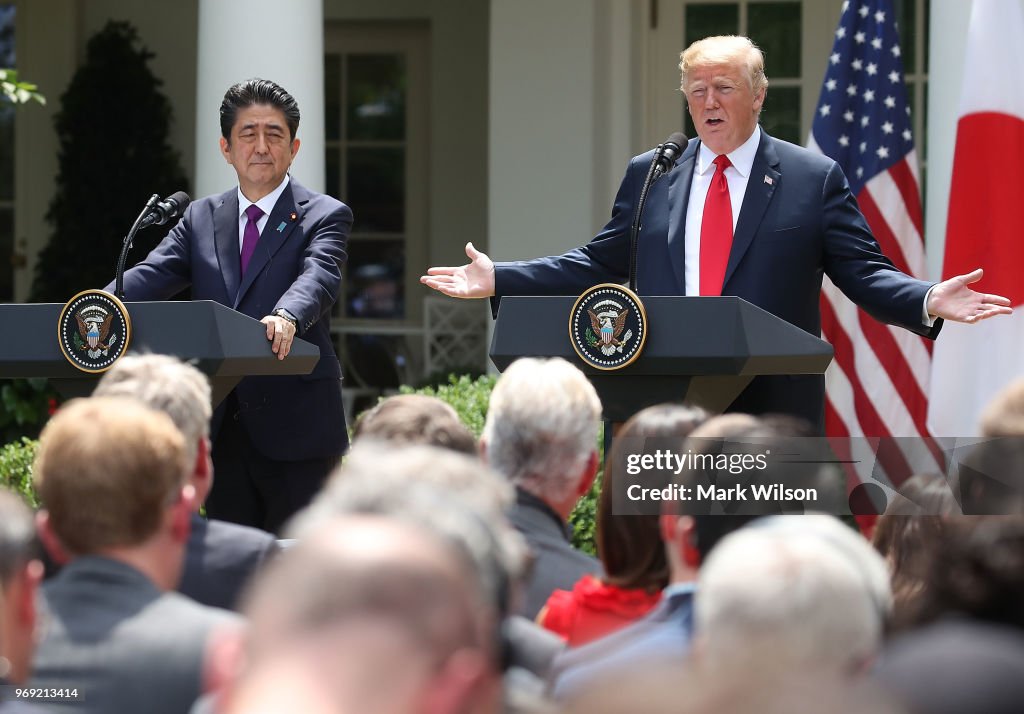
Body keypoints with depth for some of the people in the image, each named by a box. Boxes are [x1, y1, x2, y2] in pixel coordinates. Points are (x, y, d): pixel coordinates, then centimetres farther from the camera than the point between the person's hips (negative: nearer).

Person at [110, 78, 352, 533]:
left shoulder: (325, 217, 1)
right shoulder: (200, 219, 14)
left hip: (294, 427, -4)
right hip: (221, 430, 5)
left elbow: (318, 276, -19)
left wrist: (287, 317, -42)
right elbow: (152, 276, 0)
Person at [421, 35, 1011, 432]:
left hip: (774, 414, -3)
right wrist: (497, 279, 10)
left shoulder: (815, 179, 4)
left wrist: (929, 302, -17)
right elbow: (600, 265, 17)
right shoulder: (649, 175, 13)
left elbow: (864, 274, 2)